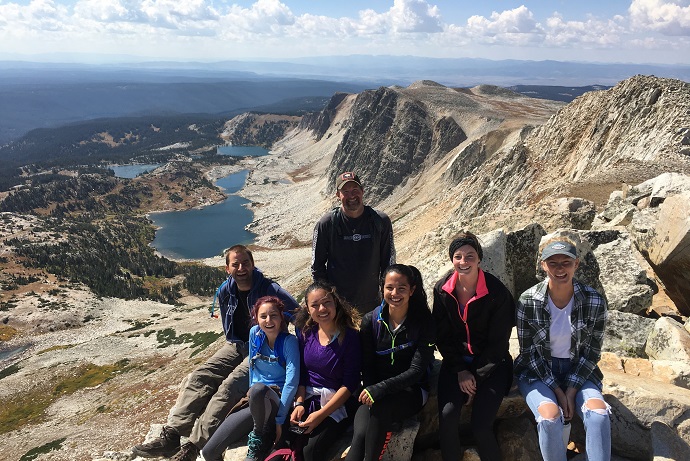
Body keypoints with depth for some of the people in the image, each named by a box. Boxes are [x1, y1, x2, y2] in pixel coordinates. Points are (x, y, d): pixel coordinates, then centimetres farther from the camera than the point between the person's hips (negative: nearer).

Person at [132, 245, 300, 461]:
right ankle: (171, 435, -19)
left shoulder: (269, 289, -19)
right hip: (236, 346, 7)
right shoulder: (225, 291, 0)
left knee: (230, 386, -28)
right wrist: (234, 344, 17)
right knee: (199, 377, -15)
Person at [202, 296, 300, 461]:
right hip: (255, 404, 4)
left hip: (279, 400, -4)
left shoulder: (289, 341, -13)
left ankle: (259, 438, -13)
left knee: (258, 389, -40)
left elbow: (292, 381, -19)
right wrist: (251, 392, 6)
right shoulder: (255, 333, 0)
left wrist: (279, 420, -22)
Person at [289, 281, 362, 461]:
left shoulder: (349, 336, -14)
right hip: (308, 398, 4)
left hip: (338, 403, -4)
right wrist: (299, 403, -4)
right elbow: (301, 373, 10)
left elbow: (350, 384, -13)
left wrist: (321, 414, -18)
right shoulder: (306, 332, 1)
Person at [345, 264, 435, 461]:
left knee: (381, 407, -35)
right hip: (375, 391, 2)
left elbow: (416, 370, -13)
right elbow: (367, 368, 1)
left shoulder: (424, 321, -8)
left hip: (411, 390, -1)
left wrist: (380, 389, -26)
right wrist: (370, 391, -19)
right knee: (360, 434, -29)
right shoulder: (371, 321, -1)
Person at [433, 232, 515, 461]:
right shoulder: (442, 290, -3)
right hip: (456, 362, 2)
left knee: (480, 425, -19)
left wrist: (476, 377, -11)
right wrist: (460, 371, -8)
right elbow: (442, 336, 1)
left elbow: (498, 342, -8)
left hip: (491, 364, -2)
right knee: (447, 417, -20)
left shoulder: (497, 292, -13)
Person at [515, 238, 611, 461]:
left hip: (578, 370, 2)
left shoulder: (595, 301, -10)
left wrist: (572, 390, -11)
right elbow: (528, 352, -7)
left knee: (598, 413, -27)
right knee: (550, 416, -29)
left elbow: (592, 353, -2)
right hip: (538, 371, -1)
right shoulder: (528, 301, -14)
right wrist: (557, 390, -13)